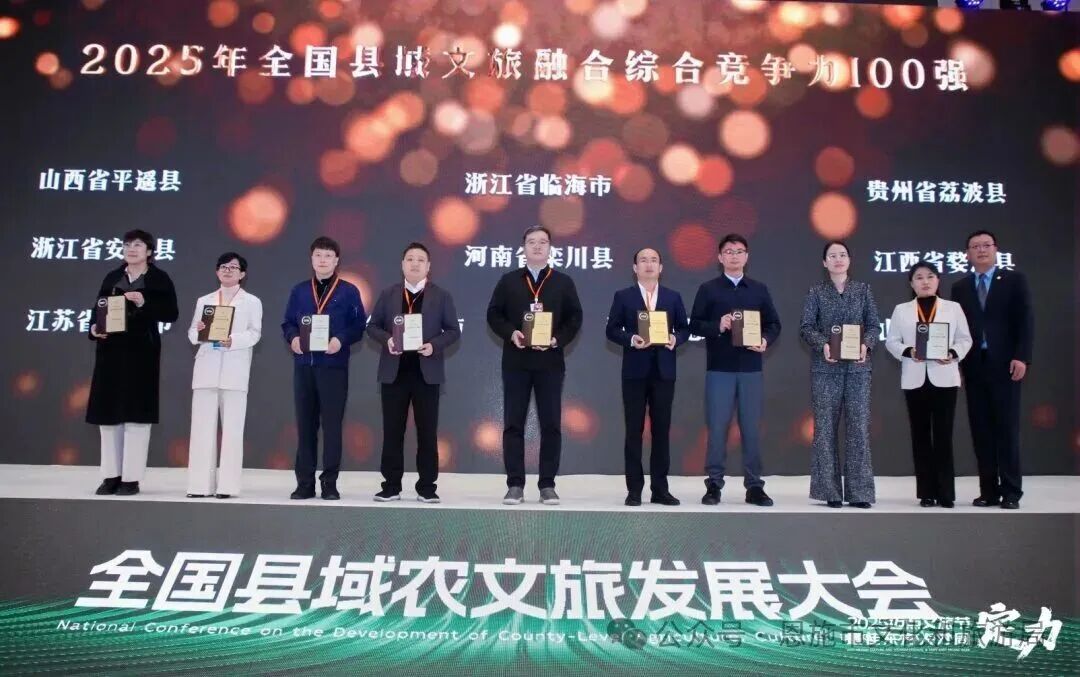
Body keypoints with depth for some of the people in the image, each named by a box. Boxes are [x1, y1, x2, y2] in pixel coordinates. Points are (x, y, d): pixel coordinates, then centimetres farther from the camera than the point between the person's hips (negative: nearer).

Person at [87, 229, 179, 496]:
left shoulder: (159, 279, 1)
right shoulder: (112, 278, 13)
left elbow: (171, 314, -5)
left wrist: (144, 304, -17)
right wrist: (94, 328, -7)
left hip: (141, 352, -4)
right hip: (111, 351, 5)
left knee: (136, 413, -4)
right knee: (108, 413, 4)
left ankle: (131, 478, 1)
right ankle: (111, 476, 12)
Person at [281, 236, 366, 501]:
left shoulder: (348, 291, 3)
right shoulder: (299, 291, 12)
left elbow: (359, 326, -1)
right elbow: (287, 323, 12)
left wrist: (341, 340, -18)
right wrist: (293, 338, -9)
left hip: (333, 366, -3)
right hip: (303, 365, 3)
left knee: (332, 424, 0)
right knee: (305, 424, 6)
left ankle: (329, 483, 8)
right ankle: (305, 483, 13)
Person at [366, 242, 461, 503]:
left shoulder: (441, 296, 4)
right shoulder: (388, 294, 8)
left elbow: (453, 331, 3)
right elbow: (372, 326, 8)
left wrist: (435, 345, -15)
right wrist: (386, 339, -12)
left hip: (427, 372, -1)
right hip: (394, 371, 1)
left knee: (427, 431, 2)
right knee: (392, 430, 4)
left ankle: (426, 487, 9)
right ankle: (391, 485, 12)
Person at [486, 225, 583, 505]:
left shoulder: (563, 282, 8)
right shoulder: (508, 281, 9)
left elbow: (574, 318, 4)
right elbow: (493, 314, 6)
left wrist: (557, 339, -12)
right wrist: (511, 333, -12)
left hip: (550, 362, 0)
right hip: (515, 361, 0)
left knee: (551, 425, 1)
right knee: (513, 424, 1)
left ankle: (547, 485, 8)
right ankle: (515, 485, 7)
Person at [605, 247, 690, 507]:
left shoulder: (673, 297, 10)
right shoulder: (623, 296, 5)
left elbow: (685, 328, 9)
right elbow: (612, 330, 1)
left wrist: (675, 339, -12)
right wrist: (631, 339, -17)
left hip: (664, 371, 2)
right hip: (635, 371, -2)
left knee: (661, 430, 4)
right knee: (634, 430, 1)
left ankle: (660, 488, 11)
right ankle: (634, 489, 6)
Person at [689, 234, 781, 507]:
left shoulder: (759, 290, 11)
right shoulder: (708, 289, 4)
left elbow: (774, 324, 11)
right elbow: (695, 324, 1)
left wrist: (766, 341, -8)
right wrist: (717, 327, -16)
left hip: (751, 369, 2)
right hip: (719, 368, -2)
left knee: (751, 428, 4)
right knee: (717, 427, -1)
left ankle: (754, 486, 12)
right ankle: (714, 484, 8)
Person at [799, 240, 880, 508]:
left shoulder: (863, 289, 10)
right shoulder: (816, 291, 6)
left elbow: (874, 325, 6)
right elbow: (806, 327, -1)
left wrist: (867, 345, -13)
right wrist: (823, 345, -18)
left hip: (857, 366, 1)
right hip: (825, 367, -1)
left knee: (859, 426, -3)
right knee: (826, 427, 0)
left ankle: (859, 492, 2)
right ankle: (830, 491, 7)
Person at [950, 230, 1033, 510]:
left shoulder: (1014, 280, 5)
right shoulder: (960, 287, 13)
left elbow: (1026, 320, -2)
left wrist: (1021, 357, -12)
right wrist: (956, 362, 1)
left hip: (1005, 365, -3)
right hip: (974, 366, 3)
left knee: (1007, 427, -2)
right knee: (981, 429, 3)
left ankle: (1011, 492, 3)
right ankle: (989, 490, 7)